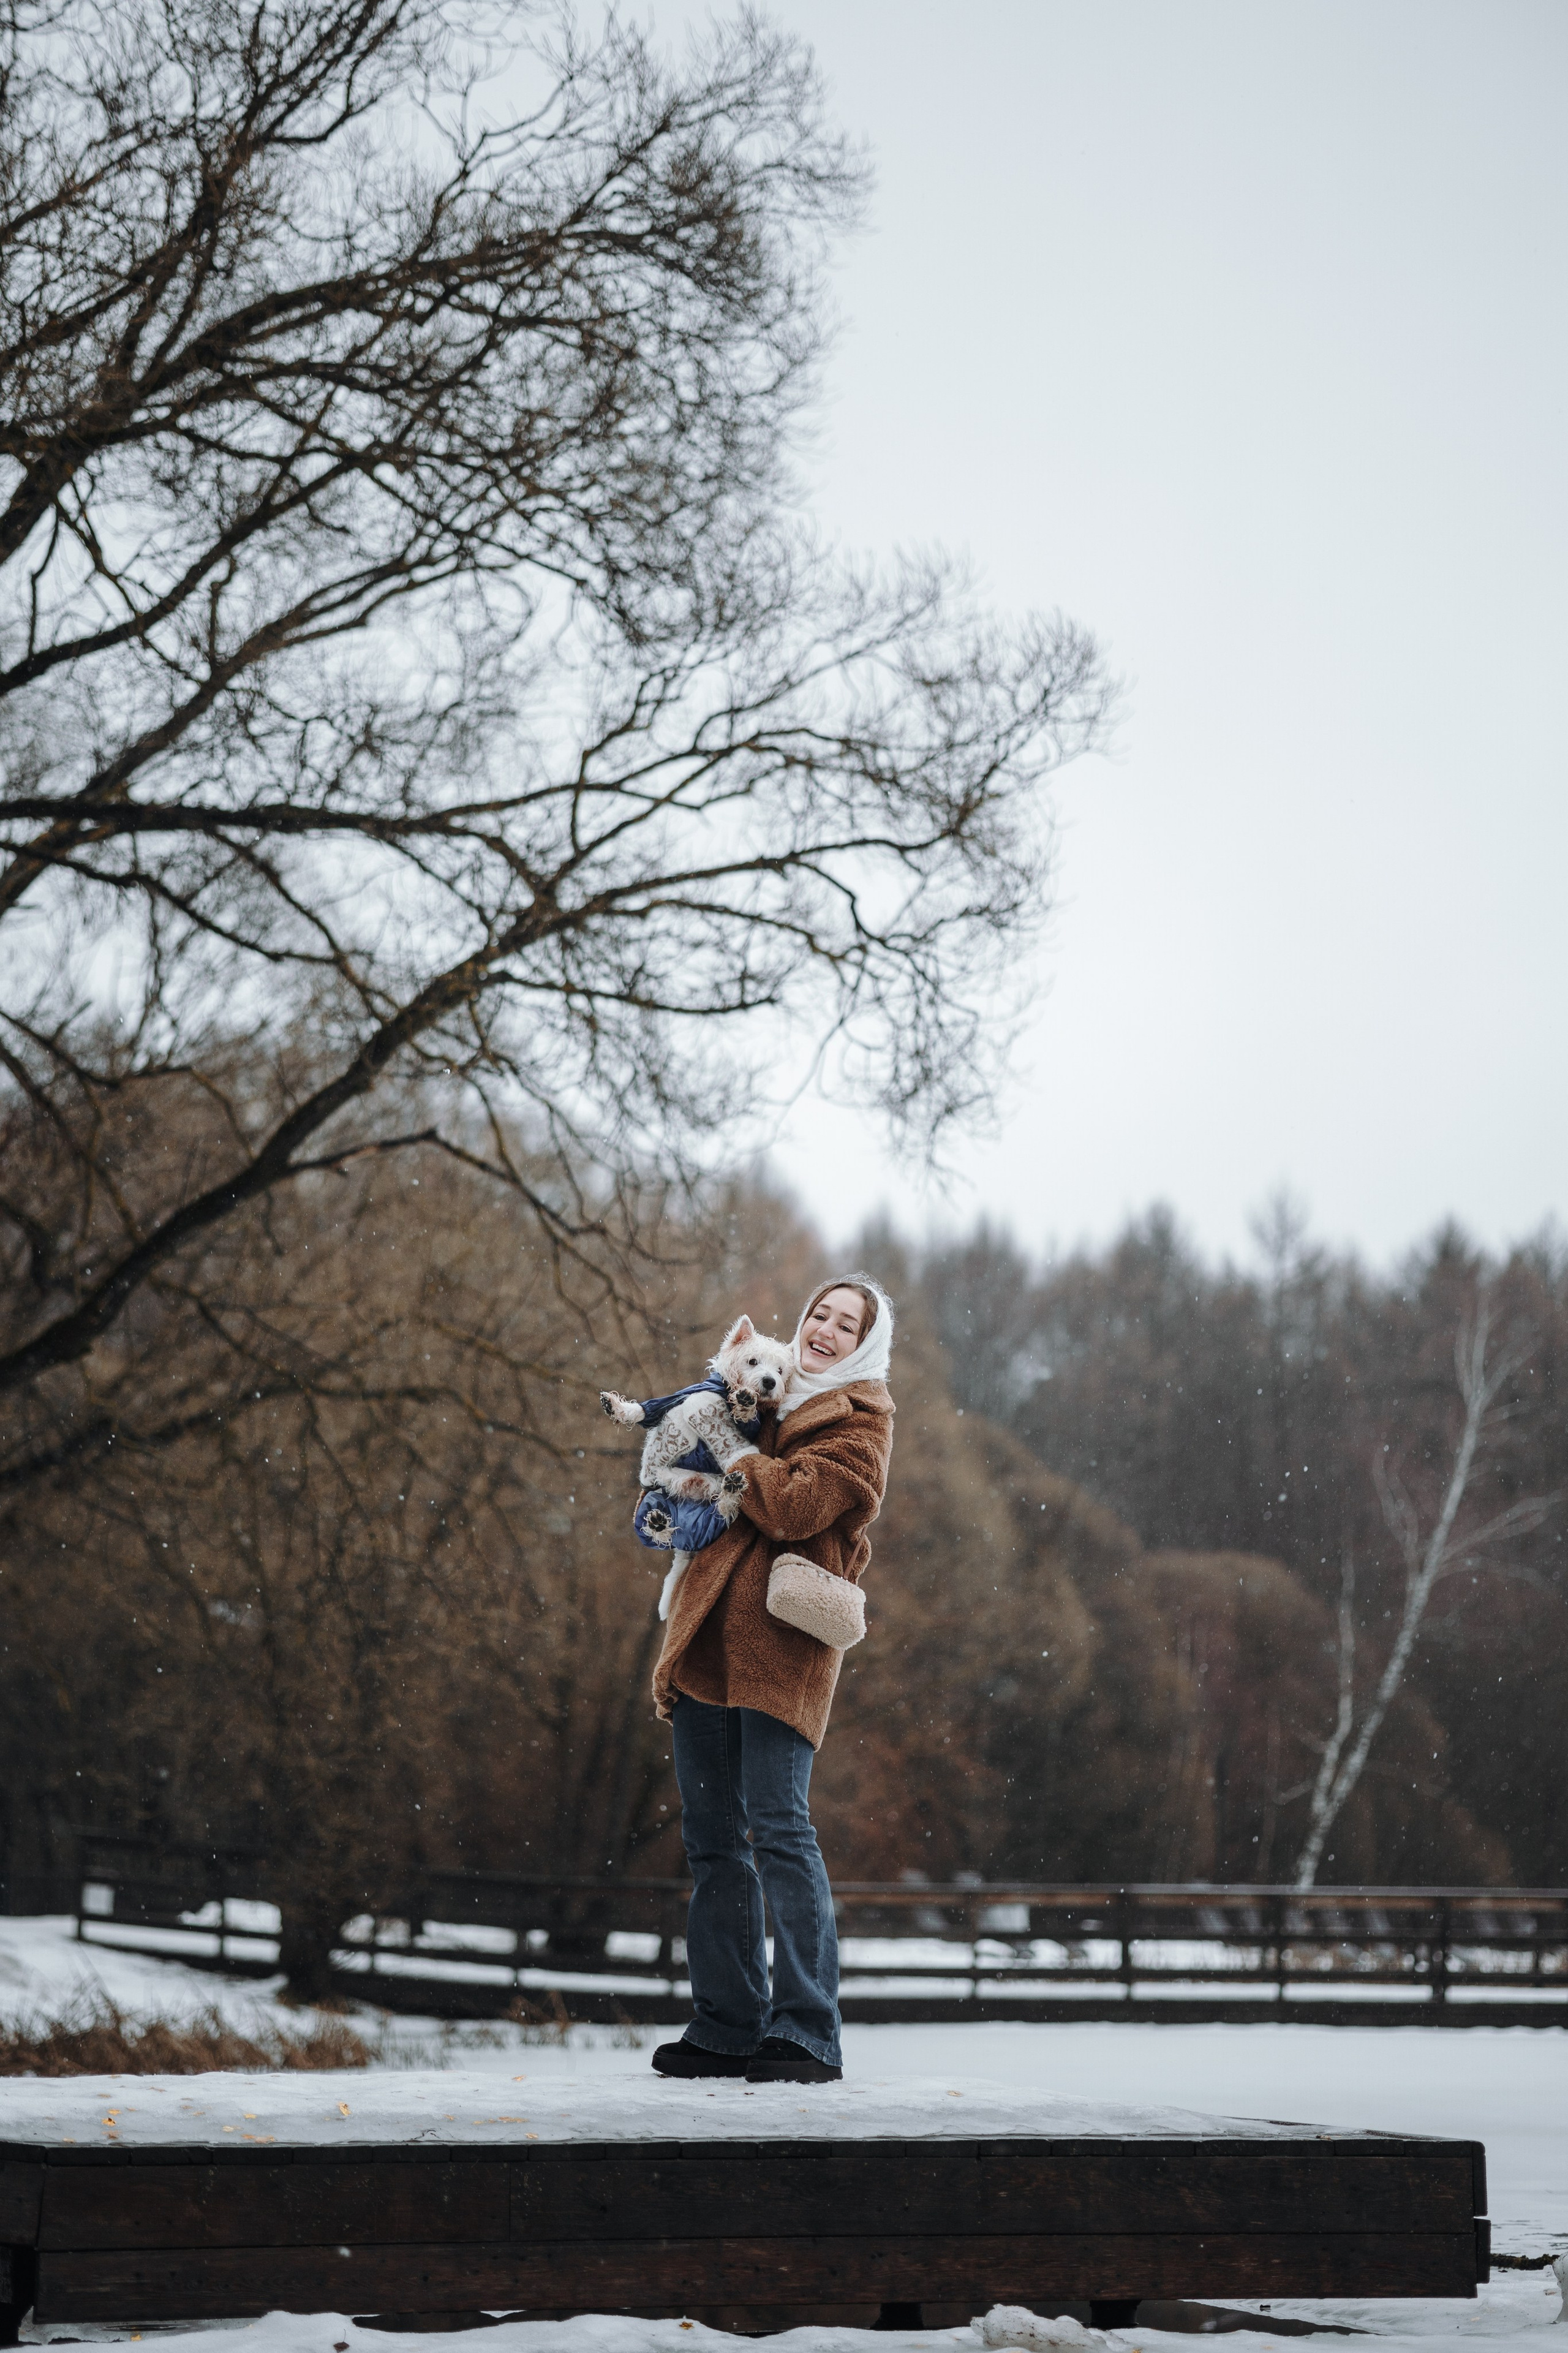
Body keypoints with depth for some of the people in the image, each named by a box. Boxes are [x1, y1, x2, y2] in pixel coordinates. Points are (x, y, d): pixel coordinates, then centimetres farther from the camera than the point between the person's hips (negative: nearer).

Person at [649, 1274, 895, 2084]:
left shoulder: (858, 1424, 0)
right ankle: (727, 2027, 13)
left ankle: (805, 2034, -13)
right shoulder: (774, 1402, 23)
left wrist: (737, 1457, 0)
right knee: (710, 1834, 7)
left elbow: (792, 1506, -16)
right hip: (710, 1642, 8)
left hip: (780, 1643, -8)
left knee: (777, 1825, -15)